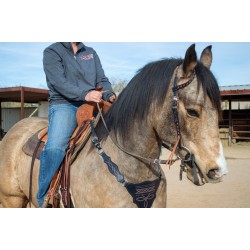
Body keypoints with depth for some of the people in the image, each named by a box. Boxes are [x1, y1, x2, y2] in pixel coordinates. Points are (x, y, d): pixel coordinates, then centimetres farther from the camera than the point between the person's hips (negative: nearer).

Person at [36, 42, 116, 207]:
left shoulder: (91, 52, 19)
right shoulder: (52, 52, 4)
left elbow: (102, 80, 13)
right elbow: (59, 83, -11)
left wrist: (110, 96, -10)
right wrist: (85, 94, -27)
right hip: (64, 105, -5)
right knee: (55, 147, -29)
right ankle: (43, 202, -18)